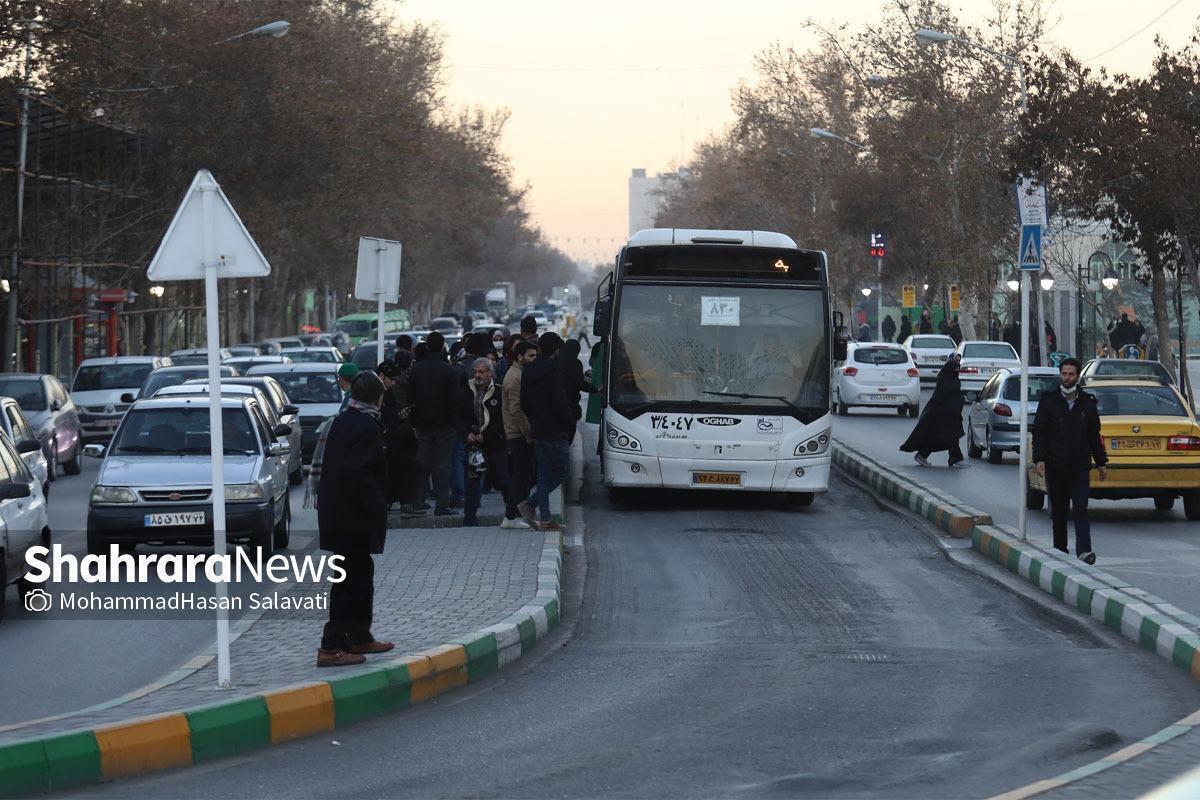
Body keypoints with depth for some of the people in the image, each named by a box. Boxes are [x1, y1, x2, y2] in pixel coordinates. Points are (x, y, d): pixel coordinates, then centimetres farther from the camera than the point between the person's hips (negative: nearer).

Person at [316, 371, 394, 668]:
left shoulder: (341, 422, 11)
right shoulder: (366, 427, -18)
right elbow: (358, 473, -26)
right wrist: (377, 506, -17)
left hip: (335, 513, 10)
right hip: (354, 518, -10)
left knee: (360, 575, 19)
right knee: (351, 580, -6)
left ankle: (360, 637, 29)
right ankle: (332, 646, -6)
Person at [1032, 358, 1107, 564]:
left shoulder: (1087, 403, 10)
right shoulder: (1048, 401, 3)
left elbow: (1094, 436, 17)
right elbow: (1039, 432, 0)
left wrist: (1101, 463, 16)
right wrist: (1039, 458, -12)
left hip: (1080, 467, 0)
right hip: (1055, 467, 0)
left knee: (1080, 510, -10)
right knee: (1058, 512, 7)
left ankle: (1084, 551, -16)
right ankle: (1060, 549, 16)